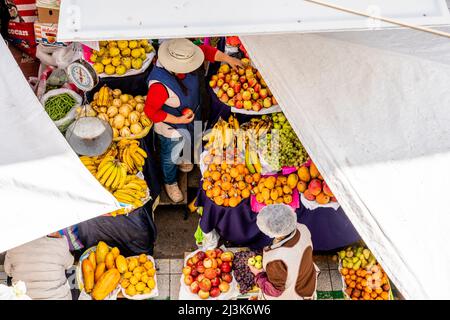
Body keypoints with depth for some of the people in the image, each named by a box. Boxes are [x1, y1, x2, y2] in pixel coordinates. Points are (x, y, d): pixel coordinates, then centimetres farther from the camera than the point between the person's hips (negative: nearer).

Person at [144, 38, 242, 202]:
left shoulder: (182, 58, -27)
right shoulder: (160, 85, -45)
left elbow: (205, 50, -9)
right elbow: (150, 111, -32)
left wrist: (228, 59, -14)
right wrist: (178, 120, -29)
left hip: (191, 116, 7)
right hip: (171, 126, -7)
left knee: (187, 142, 36)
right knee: (170, 156, 23)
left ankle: (181, 160, 71)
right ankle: (170, 182, 54)